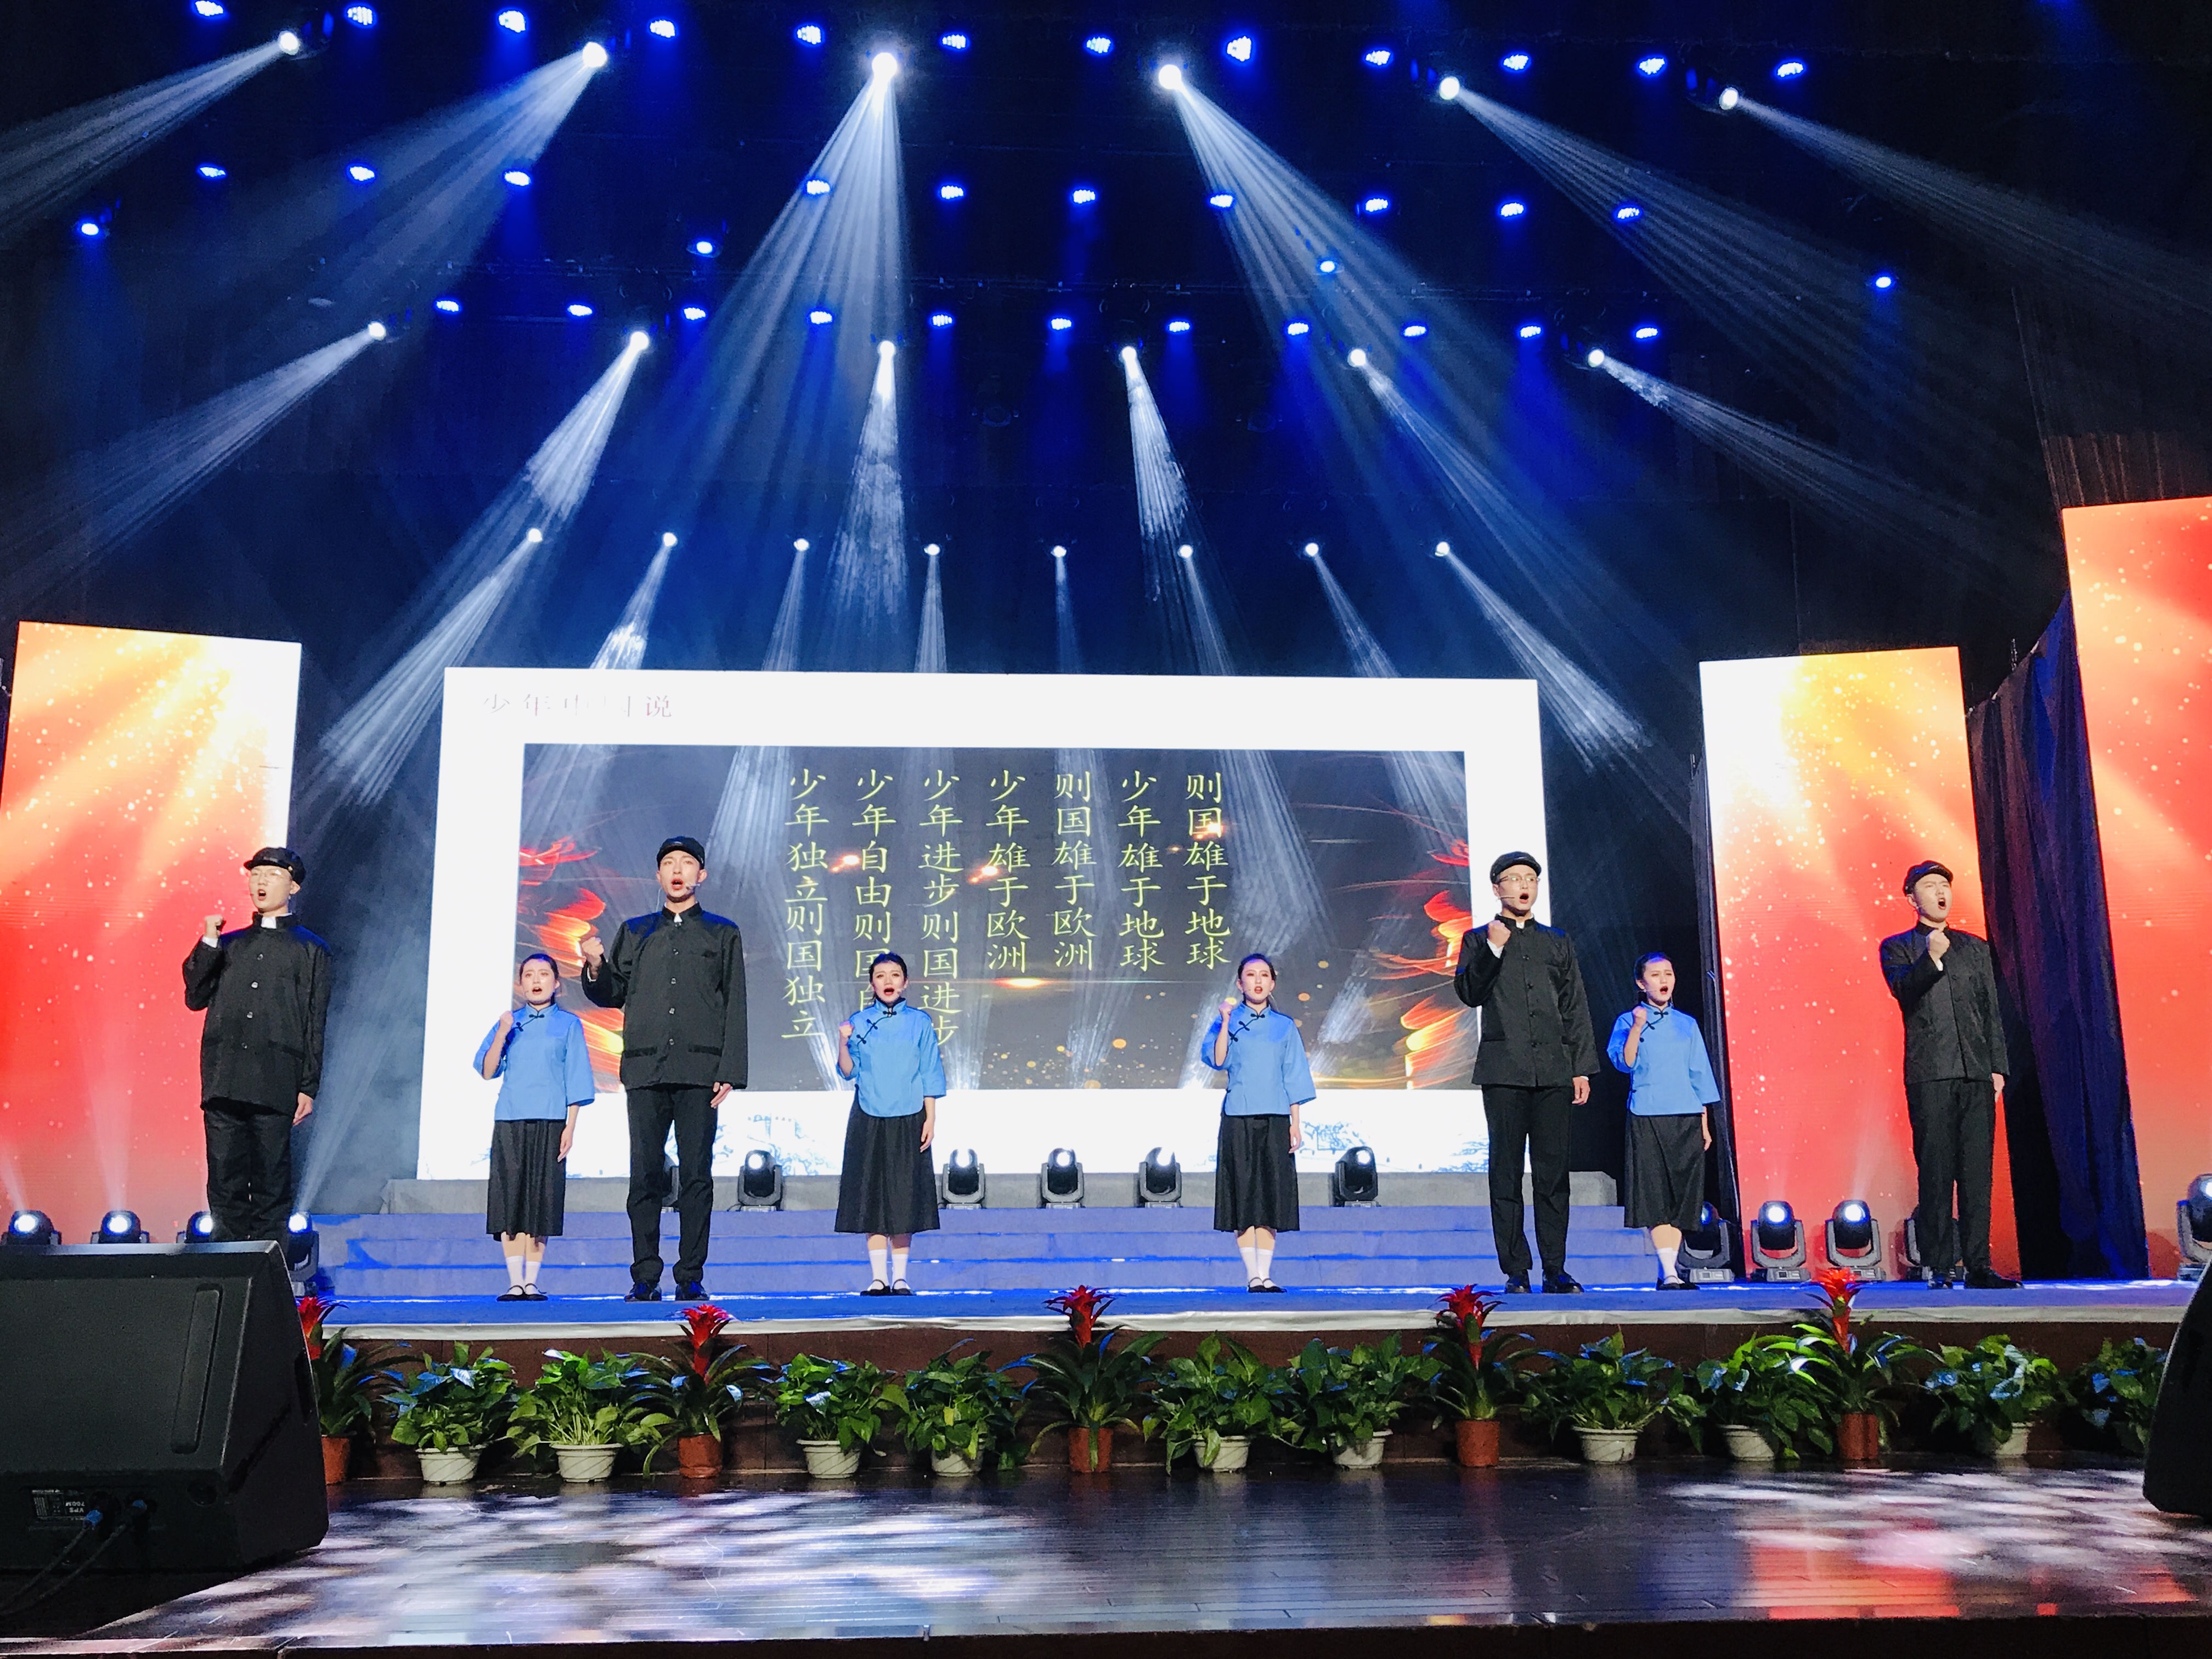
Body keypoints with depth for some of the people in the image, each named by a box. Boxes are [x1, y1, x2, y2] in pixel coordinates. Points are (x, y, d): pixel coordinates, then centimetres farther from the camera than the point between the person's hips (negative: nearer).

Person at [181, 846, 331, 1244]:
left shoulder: (310, 950, 8)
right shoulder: (228, 945, 19)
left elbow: (315, 1025, 4)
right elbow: (195, 998, 10)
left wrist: (309, 1088, -2)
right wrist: (208, 943, 3)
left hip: (275, 1087, -3)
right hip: (224, 1082, 3)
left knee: (272, 1179, -2)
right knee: (224, 1181, 4)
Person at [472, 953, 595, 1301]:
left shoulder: (568, 1024, 6)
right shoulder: (508, 1022, 11)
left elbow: (575, 1080, 4)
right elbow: (487, 1071, 3)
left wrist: (570, 1126, -3)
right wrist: (502, 1034, -11)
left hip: (550, 1121, -1)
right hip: (510, 1120, 1)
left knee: (542, 1198, -1)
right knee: (510, 1197, -3)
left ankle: (532, 1281, 4)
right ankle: (515, 1282, 0)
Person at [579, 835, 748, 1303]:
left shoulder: (723, 934, 12)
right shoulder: (634, 932, 19)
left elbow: (735, 1008, 6)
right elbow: (612, 996, 18)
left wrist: (730, 1072, -4)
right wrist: (596, 968, -5)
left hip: (700, 1071, -2)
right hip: (645, 1070, 2)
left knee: (696, 1174, -3)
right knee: (644, 1174, -1)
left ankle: (691, 1278, 1)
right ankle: (645, 1278, 5)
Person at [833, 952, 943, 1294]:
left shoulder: (919, 1022, 4)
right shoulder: (859, 1022, 6)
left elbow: (930, 1075, 5)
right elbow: (848, 1071, 2)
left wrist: (930, 1119, -1)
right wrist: (843, 1043, -16)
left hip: (908, 1120, -1)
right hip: (868, 1121, 1)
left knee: (904, 1196, 0)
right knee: (871, 1196, 1)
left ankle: (900, 1276, 8)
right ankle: (879, 1276, 7)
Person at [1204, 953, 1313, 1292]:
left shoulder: (1285, 1026, 10)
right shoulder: (1228, 1020, 6)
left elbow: (1293, 1076, 10)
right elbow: (1218, 1061, -9)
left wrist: (1295, 1122, 5)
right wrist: (1225, 1022, -17)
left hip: (1275, 1118, 2)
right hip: (1238, 1118, -1)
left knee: (1271, 1193, 0)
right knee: (1243, 1192, -2)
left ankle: (1266, 1273, 5)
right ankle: (1252, 1274, 4)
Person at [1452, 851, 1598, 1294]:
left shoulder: (1557, 942, 16)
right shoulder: (1479, 940, 9)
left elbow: (1576, 1008, 14)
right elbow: (1468, 993, -4)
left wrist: (1582, 1068, 8)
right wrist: (1493, 949, -16)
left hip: (1554, 1072, 2)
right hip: (1504, 1071, -2)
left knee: (1553, 1171, 2)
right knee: (1506, 1172, -1)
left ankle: (1556, 1270, 7)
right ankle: (1515, 1271, 3)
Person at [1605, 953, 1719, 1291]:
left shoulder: (1687, 1024, 14)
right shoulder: (1628, 1022, 5)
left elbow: (1700, 1075, 15)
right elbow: (1625, 1063, -9)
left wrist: (1705, 1123, 11)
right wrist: (1637, 1028, -20)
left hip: (1686, 1117, 3)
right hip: (1647, 1118, -3)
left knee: (1682, 1194, 1)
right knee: (1655, 1198, -8)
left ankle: (1670, 1268, 8)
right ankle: (1669, 1271, -8)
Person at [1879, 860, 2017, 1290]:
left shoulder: (1975, 948, 19)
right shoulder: (1898, 947, 9)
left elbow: (1991, 1011, 16)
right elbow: (1903, 990, -10)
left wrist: (1998, 1067, 8)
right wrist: (1932, 958, -26)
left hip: (1977, 1074, 3)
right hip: (1930, 1074, -3)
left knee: (1977, 1172, 2)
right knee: (1936, 1171, -5)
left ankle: (1978, 1265, 6)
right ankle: (1938, 1267, -2)